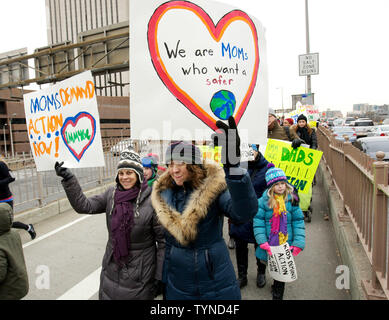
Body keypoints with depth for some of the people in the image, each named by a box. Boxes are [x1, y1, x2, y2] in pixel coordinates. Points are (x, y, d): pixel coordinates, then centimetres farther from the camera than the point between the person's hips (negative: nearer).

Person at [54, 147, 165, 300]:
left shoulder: (152, 201, -17)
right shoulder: (111, 194, -2)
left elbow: (163, 240, -12)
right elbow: (84, 206, -6)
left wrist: (160, 276, -10)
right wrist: (68, 179, -17)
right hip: (112, 269, 4)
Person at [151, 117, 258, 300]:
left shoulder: (215, 188, -15)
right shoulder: (164, 194, -3)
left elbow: (245, 213, -34)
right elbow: (168, 241, 7)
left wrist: (233, 166, -46)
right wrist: (164, 280, 12)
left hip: (217, 284, -3)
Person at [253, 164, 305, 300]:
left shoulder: (291, 200, -5)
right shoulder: (264, 200, -10)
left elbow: (299, 222, -3)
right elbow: (258, 222, -11)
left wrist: (298, 243, -11)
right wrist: (263, 242, -18)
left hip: (286, 242, 0)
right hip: (269, 242, 0)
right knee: (264, 261, 22)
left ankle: (277, 294, 33)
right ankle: (261, 273, 56)